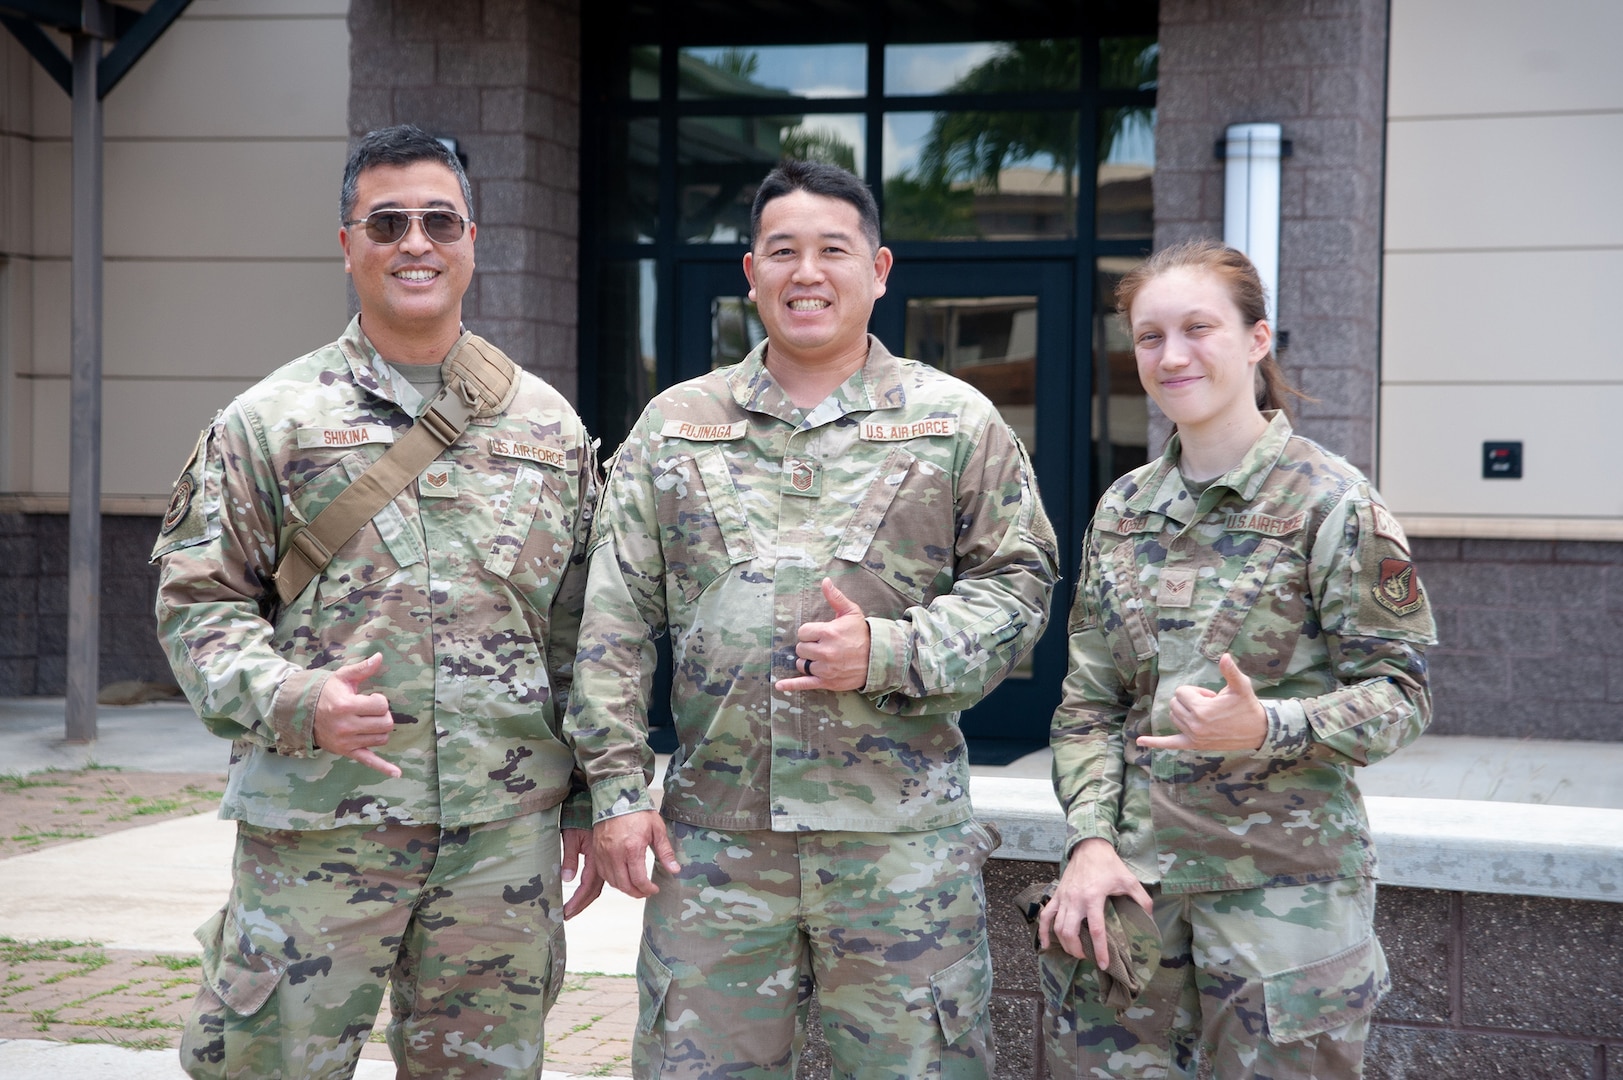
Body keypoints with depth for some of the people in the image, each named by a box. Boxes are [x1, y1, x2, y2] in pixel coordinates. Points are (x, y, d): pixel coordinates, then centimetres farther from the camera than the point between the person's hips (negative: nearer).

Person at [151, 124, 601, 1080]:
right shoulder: (272, 420, 3)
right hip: (315, 829, -2)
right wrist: (299, 703, -17)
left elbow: (582, 630, 13)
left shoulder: (549, 425, 10)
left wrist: (588, 799, 11)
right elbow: (198, 603, 1)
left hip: (506, 832, 2)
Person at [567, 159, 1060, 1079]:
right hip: (714, 833, 2)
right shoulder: (674, 426, 10)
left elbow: (1018, 585, 2)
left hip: (902, 838, -1)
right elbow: (615, 624, 8)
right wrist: (618, 787, 0)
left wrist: (888, 653, -14)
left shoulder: (958, 422, 6)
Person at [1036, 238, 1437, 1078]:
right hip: (1132, 881, 4)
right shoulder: (1123, 509, 10)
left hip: (1285, 884, -4)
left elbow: (1399, 695, -7)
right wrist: (1090, 841, -4)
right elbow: (1087, 703, 10)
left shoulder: (1332, 502, -5)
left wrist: (1267, 729, -24)